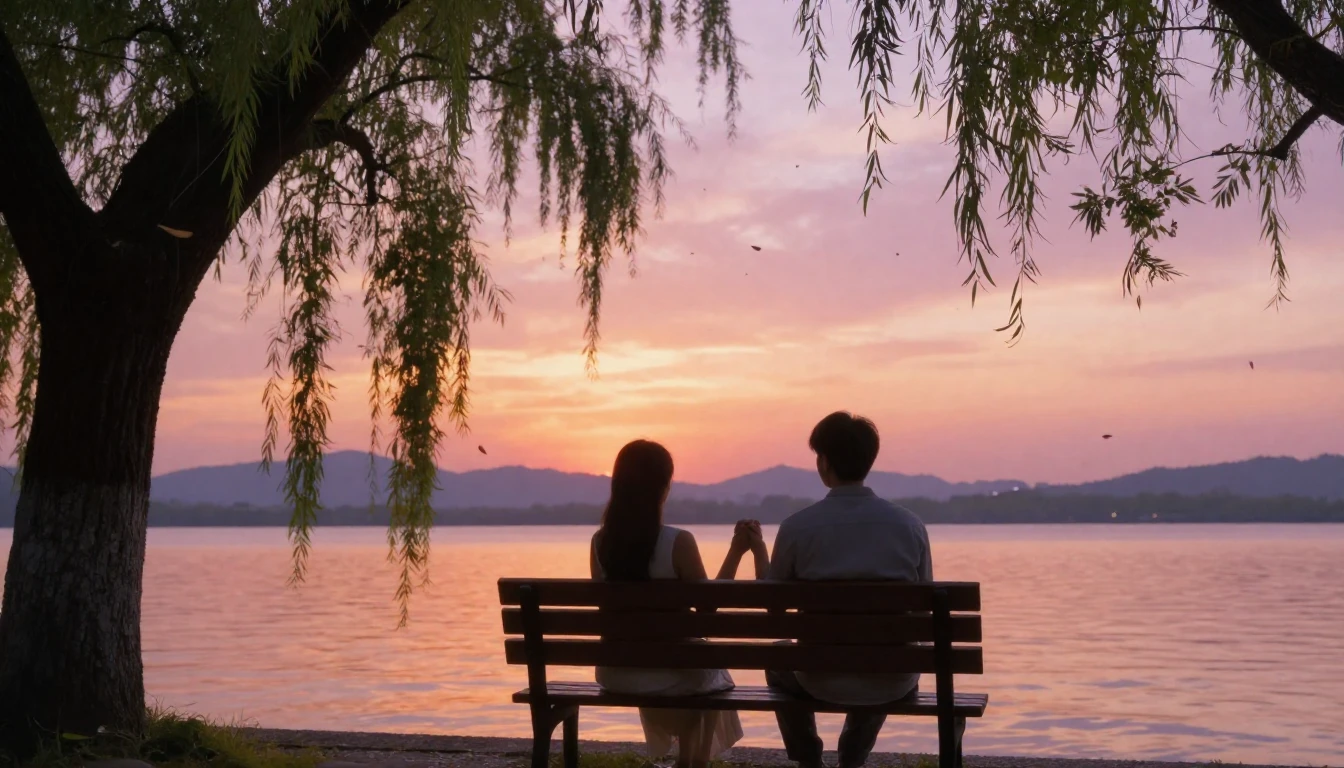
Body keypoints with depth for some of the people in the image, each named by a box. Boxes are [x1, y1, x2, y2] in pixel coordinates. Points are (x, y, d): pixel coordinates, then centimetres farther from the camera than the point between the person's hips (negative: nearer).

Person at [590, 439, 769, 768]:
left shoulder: (600, 542, -8)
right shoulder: (679, 542, -20)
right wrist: (737, 551, -3)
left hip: (616, 673, 4)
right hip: (668, 672, -4)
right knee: (710, 672, 32)